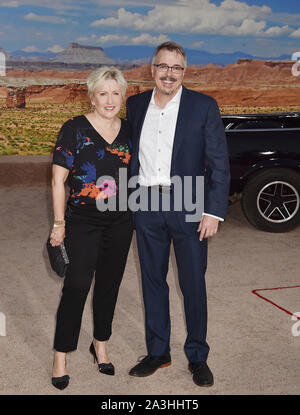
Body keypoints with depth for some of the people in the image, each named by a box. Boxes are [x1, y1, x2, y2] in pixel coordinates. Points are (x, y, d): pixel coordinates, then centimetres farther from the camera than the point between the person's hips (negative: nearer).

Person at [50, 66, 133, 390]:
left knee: (109, 285, 13)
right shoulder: (74, 129, -6)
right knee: (76, 287, -5)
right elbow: (58, 180, -6)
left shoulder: (129, 131, 7)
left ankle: (100, 345, 31)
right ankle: (60, 359, 8)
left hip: (120, 222, 4)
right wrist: (59, 223, -9)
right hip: (82, 222, -4)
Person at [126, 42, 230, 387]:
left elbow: (219, 164, -5)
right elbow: (131, 155, 13)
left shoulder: (203, 106, -3)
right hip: (146, 206, 4)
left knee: (193, 284, 4)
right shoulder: (135, 105, 8)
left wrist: (213, 212, -12)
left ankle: (197, 357, 21)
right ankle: (157, 352, 27)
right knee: (152, 280, 12)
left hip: (187, 206, -3)